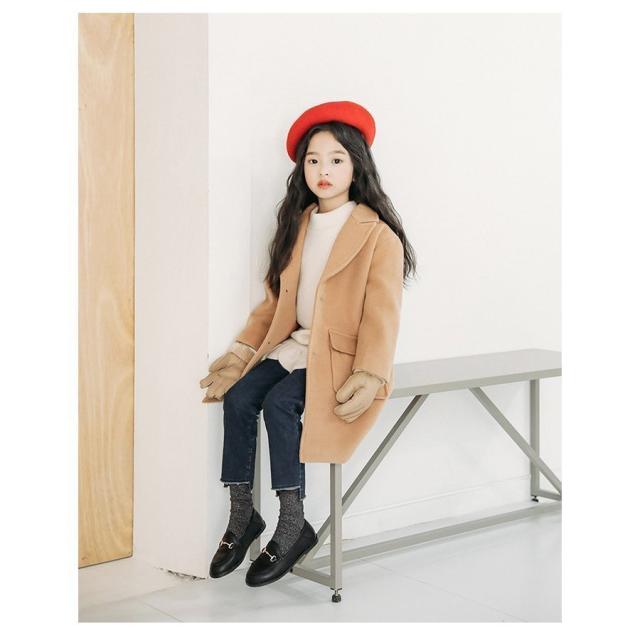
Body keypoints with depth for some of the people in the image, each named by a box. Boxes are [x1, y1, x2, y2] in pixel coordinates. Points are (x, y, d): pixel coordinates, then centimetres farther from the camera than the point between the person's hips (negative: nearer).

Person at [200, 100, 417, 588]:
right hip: (297, 345, 6)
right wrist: (242, 351, 4)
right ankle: (242, 516, -8)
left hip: (342, 353, -6)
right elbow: (274, 299, 14)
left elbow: (382, 316, -14)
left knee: (279, 404, -28)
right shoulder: (298, 224, 13)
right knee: (238, 397, -17)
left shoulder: (377, 234, -9)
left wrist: (369, 379, -25)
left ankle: (293, 526, -16)